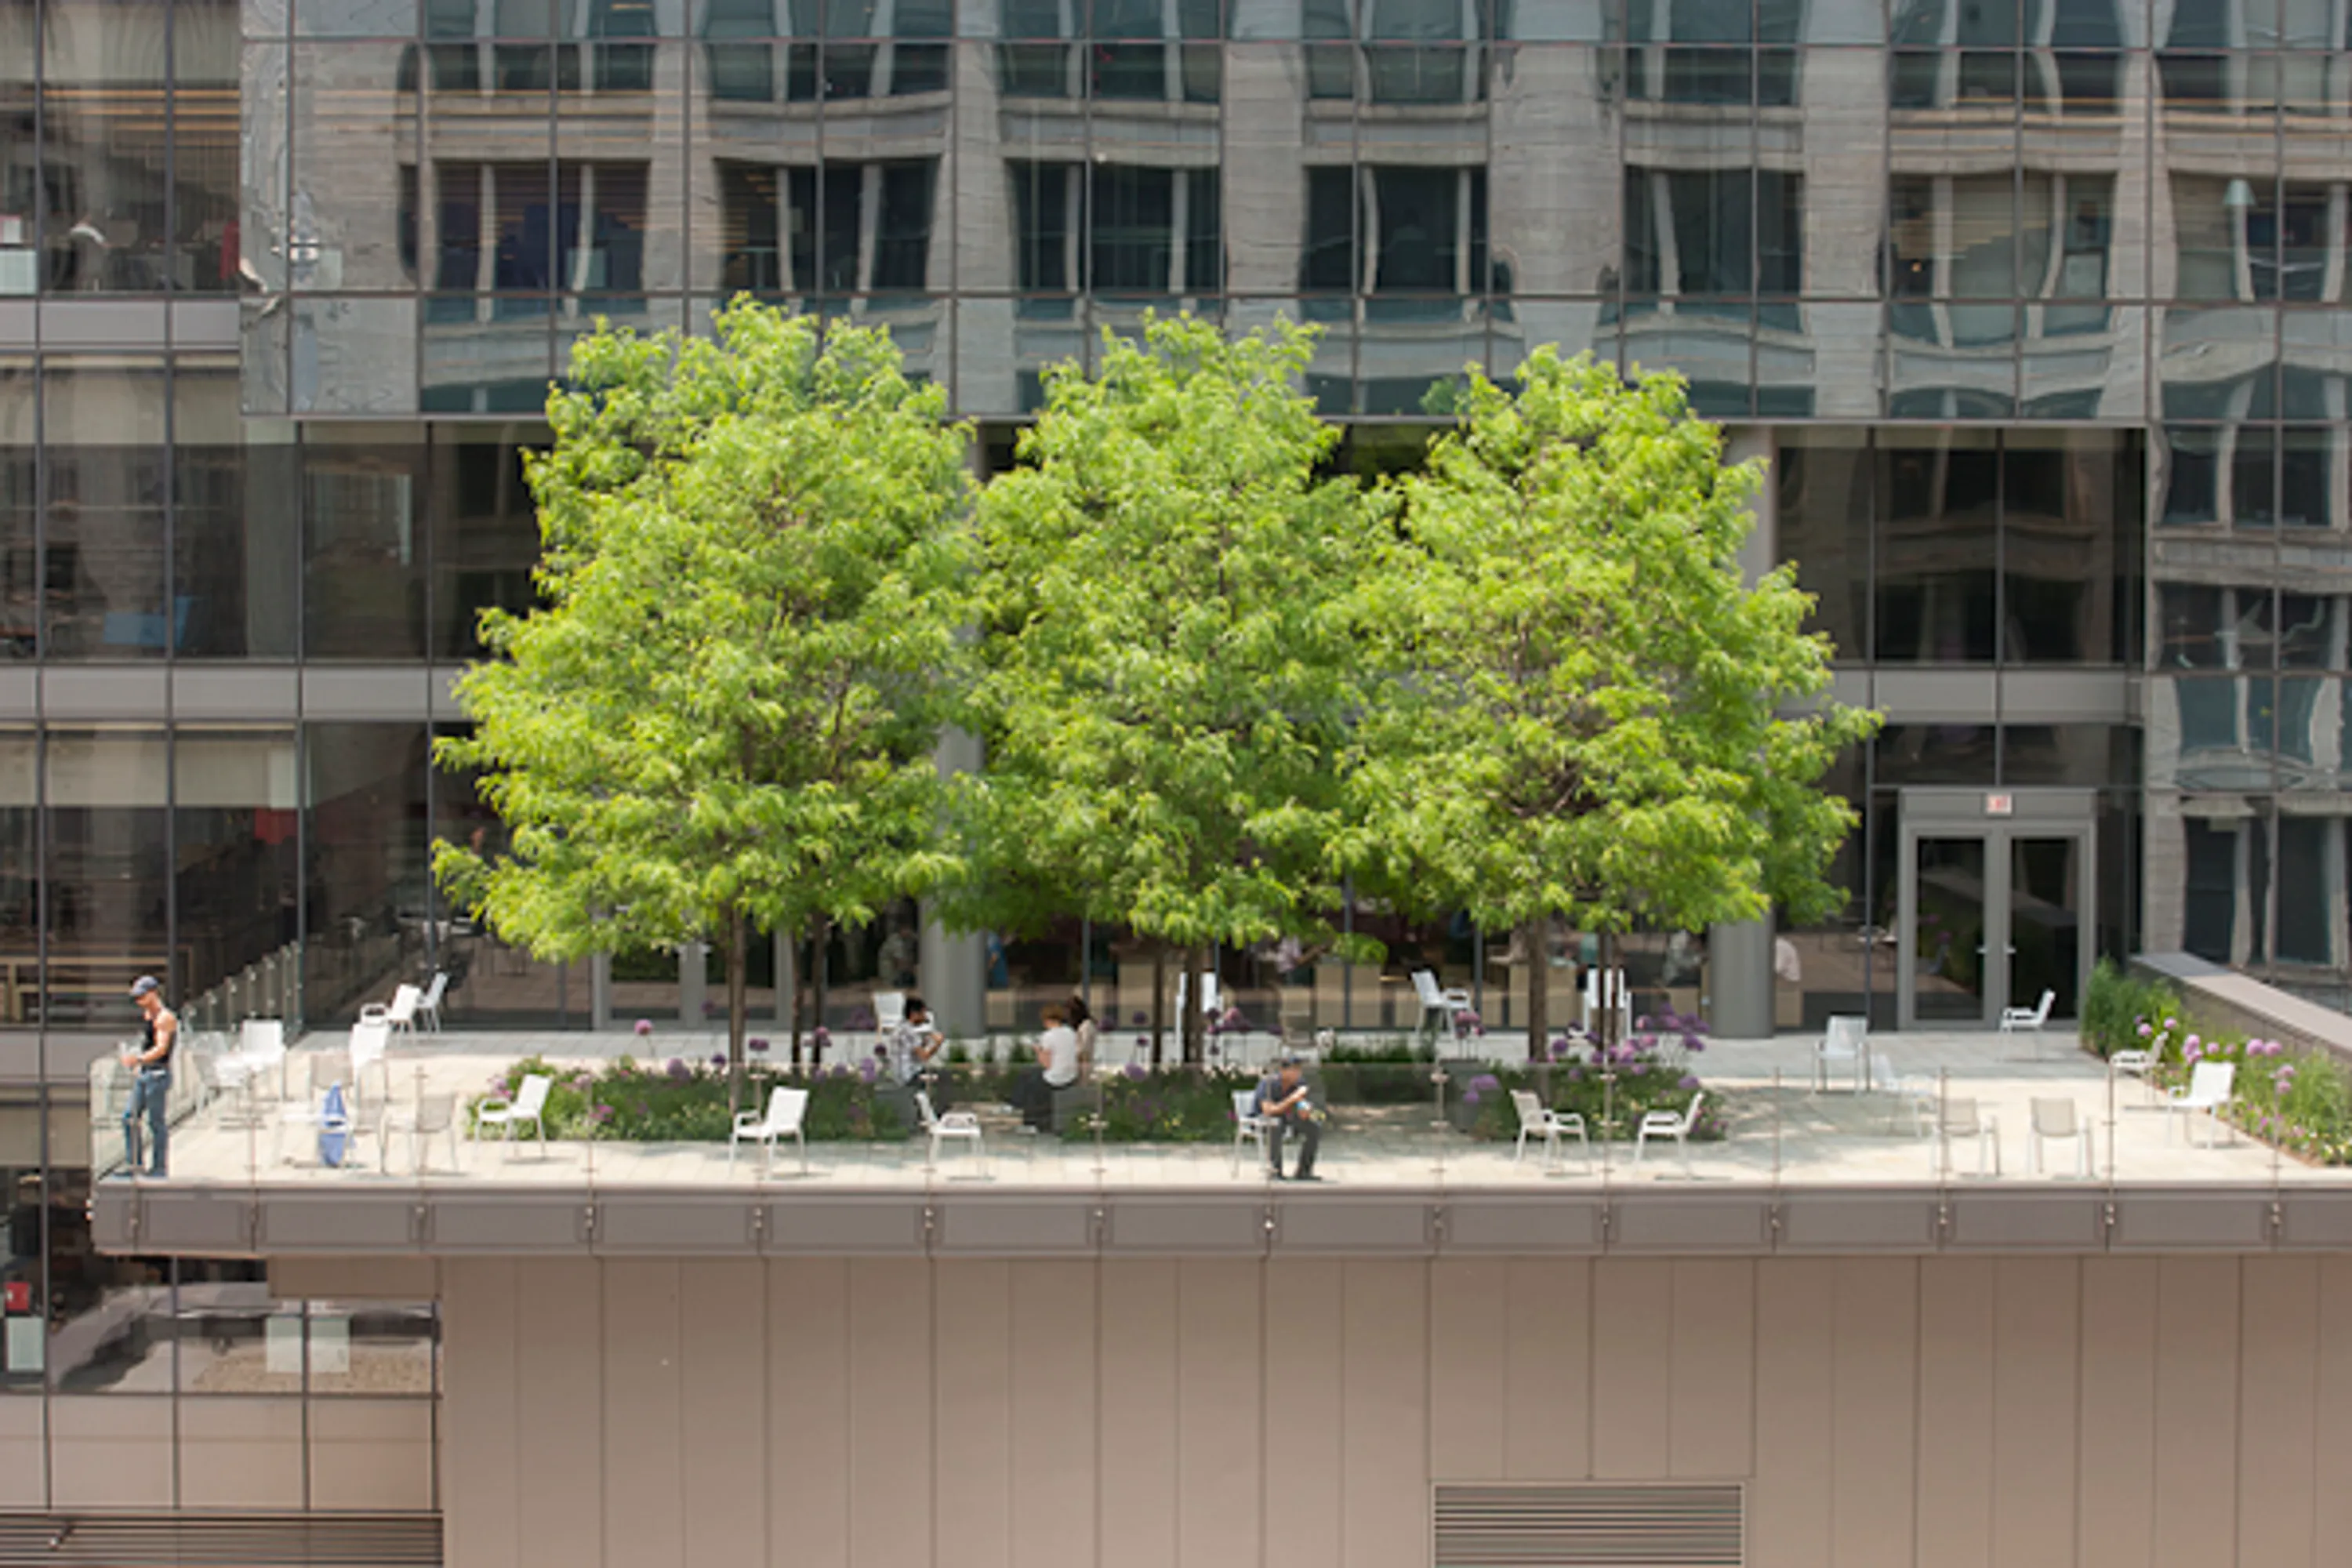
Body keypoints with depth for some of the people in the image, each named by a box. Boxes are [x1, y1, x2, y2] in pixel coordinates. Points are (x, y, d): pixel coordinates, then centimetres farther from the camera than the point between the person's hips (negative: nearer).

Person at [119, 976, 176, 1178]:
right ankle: (133, 1163, 10)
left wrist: (139, 1059, -37)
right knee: (130, 1116, 5)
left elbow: (161, 1048, -23)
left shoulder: (164, 1017, -12)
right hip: (143, 1072, 9)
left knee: (156, 1121, -6)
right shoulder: (146, 1015, 16)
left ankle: (159, 1167, -1)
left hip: (158, 1074, -9)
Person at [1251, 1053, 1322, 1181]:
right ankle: (1276, 1171, -31)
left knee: (1315, 1127, -14)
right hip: (1261, 1118, -6)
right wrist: (1291, 1100, -41)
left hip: (1286, 1117, 6)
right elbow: (1268, 1110, -35)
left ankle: (1303, 1171, -7)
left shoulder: (1300, 1083, -10)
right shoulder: (1269, 1083, -26)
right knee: (1275, 1125, -40)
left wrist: (1305, 1110, -27)